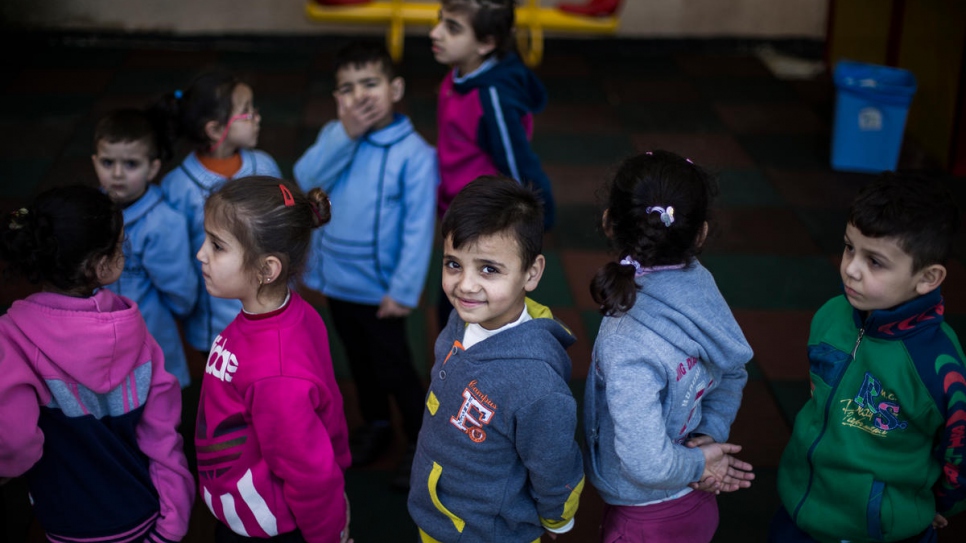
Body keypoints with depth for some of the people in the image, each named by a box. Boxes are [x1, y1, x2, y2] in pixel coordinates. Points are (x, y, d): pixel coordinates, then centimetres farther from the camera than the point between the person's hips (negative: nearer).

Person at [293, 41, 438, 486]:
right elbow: (306, 179, -18)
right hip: (337, 280, 6)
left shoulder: (413, 153, -19)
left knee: (393, 368, 8)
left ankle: (421, 441, 29)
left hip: (379, 288, -5)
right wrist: (346, 136, -26)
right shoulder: (334, 136, -3)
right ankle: (375, 425, 45)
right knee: (359, 362, 24)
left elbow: (418, 228, -20)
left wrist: (404, 290, -21)